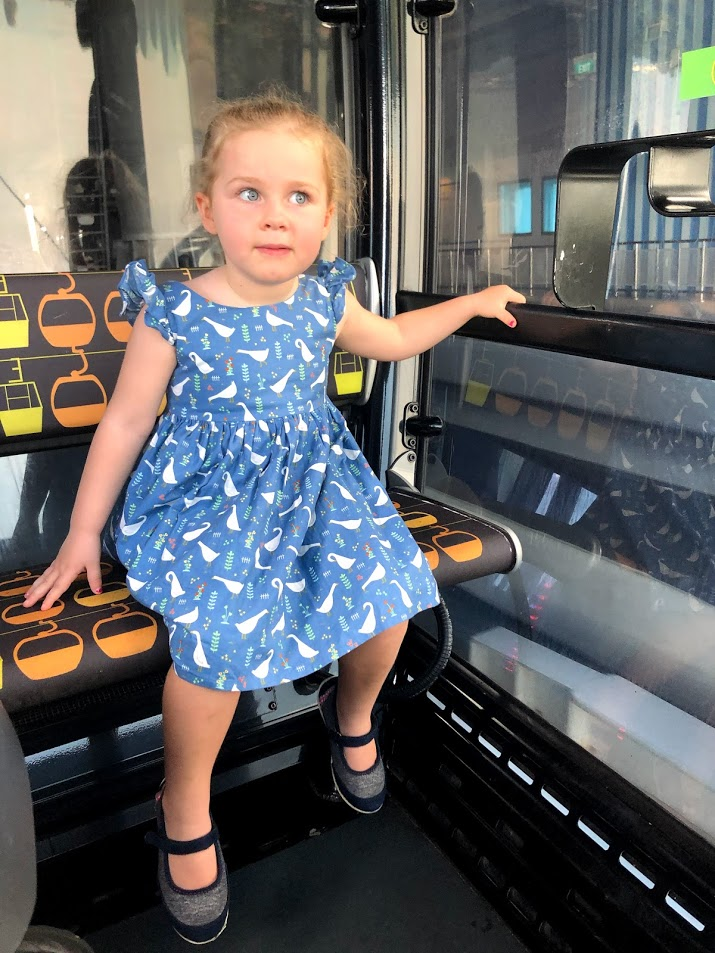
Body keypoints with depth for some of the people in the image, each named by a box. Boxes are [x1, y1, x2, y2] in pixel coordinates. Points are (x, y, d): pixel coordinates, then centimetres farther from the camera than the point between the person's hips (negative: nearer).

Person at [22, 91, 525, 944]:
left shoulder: (324, 301, 1)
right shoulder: (174, 314, -11)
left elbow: (392, 338, 22)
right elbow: (124, 423, -2)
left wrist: (472, 303, 24)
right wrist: (84, 533, 1)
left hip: (316, 488, 5)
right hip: (207, 500, -4)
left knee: (387, 597, -12)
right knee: (219, 634, -28)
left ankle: (351, 714, 25)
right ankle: (185, 812, 2)